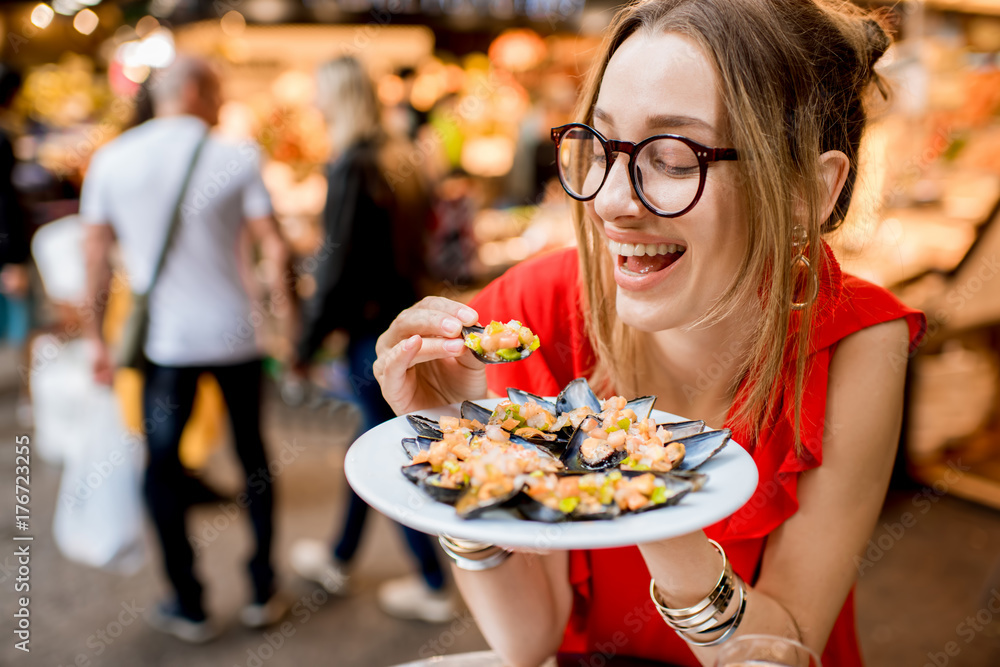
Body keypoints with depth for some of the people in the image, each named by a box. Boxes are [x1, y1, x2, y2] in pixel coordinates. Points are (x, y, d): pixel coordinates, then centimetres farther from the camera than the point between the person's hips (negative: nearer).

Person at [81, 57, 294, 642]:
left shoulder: (112, 160, 1)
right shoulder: (238, 158, -6)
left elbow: (97, 258, 2)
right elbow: (276, 250, -9)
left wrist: (98, 336, 10)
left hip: (162, 338, 1)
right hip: (236, 333, 0)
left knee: (162, 467, 12)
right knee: (253, 456, 14)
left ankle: (189, 607, 20)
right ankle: (263, 592, 25)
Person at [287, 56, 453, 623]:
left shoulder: (350, 167, -16)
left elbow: (339, 267, -18)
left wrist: (307, 344, -9)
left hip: (372, 327, -8)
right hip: (405, 316, 8)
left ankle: (434, 587, 18)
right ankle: (340, 558, 40)